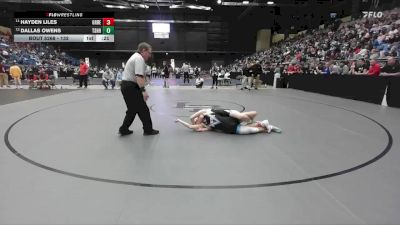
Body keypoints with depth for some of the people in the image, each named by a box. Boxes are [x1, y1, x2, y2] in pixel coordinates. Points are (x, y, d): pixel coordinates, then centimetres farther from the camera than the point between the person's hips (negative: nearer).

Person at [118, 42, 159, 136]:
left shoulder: (135, 56, 20)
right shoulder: (139, 58, -13)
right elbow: (139, 76, -25)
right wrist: (143, 90, -29)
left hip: (126, 86, 10)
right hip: (131, 87, -10)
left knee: (132, 109, 17)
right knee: (143, 109, 0)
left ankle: (124, 129, 20)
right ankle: (148, 130, 11)